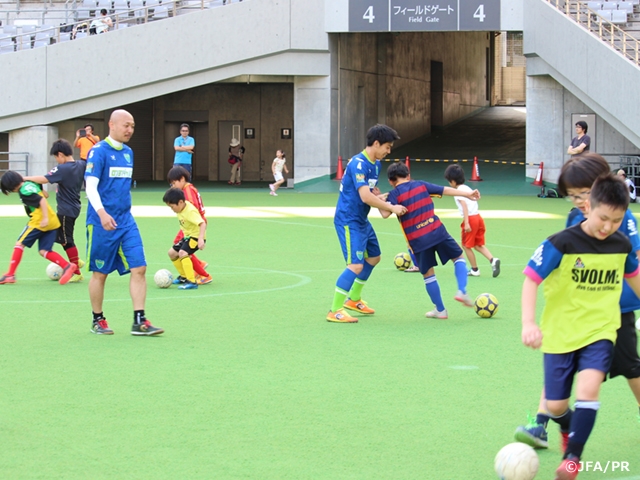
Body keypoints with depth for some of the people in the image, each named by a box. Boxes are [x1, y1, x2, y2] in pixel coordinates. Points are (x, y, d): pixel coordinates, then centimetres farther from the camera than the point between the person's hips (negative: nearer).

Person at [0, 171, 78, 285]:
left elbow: (42, 200, -22)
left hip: (39, 221, -8)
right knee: (44, 251, 8)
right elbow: (44, 195, 25)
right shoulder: (31, 183, 13)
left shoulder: (24, 191, -13)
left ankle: (10, 274, 3)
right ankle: (67, 266, -8)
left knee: (20, 244, 3)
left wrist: (45, 218, -24)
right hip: (52, 222, 8)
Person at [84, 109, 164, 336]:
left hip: (126, 221, 6)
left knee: (139, 268, -4)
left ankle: (139, 321, -2)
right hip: (102, 222, -6)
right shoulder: (99, 151, -9)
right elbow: (91, 185, -17)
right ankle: (98, 321, 19)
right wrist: (102, 213, -30)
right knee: (100, 273, 4)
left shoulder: (128, 153, 12)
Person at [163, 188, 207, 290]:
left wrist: (201, 239, -49)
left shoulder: (190, 211, -29)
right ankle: (184, 277, 32)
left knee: (183, 253, -29)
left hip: (196, 236, -10)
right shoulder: (181, 207, -3)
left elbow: (202, 224, -39)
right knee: (172, 253, 16)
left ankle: (192, 282, -30)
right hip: (187, 235, 10)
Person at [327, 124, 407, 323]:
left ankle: (354, 299, 38)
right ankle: (334, 311, -9)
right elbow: (365, 196, -31)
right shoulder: (358, 163, -22)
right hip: (348, 221, -10)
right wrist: (392, 208, -24)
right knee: (356, 265, -17)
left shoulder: (375, 164, 9)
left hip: (362, 220, 10)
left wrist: (383, 200, -4)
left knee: (373, 257, 23)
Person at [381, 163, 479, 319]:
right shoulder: (421, 185, 10)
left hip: (418, 240, -2)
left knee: (428, 274, 13)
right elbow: (446, 190, 11)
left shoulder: (394, 194, 0)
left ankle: (440, 310, 18)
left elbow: (385, 214, -14)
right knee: (459, 257, 20)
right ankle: (462, 291, 0)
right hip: (437, 231, 2)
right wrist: (467, 194, 16)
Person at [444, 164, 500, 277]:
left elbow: (465, 206, -20)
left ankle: (475, 269, 14)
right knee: (478, 245, 15)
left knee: (466, 246, 8)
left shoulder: (458, 192, -9)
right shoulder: (467, 188, 17)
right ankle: (492, 259, -7)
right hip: (478, 217, 8)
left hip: (470, 218, -8)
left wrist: (466, 223, -25)